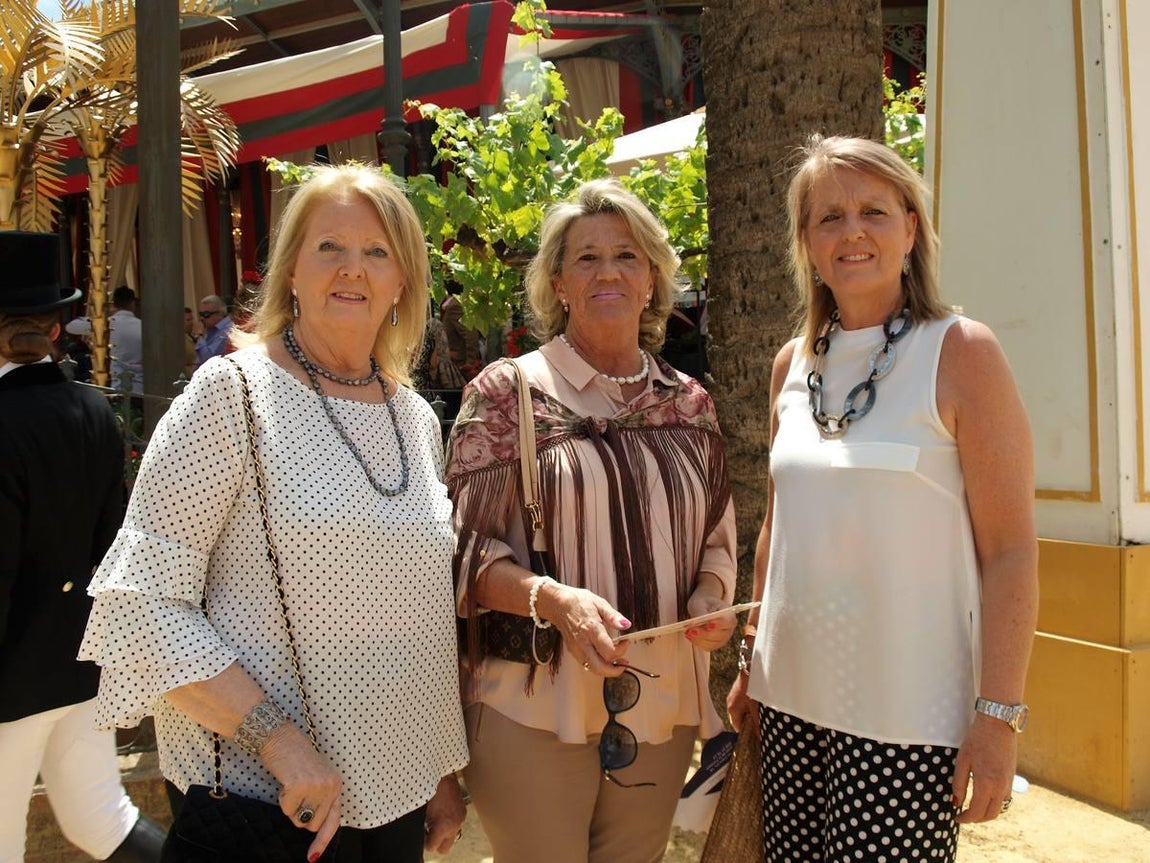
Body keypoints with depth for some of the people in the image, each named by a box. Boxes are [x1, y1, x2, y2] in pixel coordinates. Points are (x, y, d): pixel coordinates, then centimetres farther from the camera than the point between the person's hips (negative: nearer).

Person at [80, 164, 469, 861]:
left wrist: (445, 772, 10)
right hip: (260, 790, -5)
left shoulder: (418, 417, 4)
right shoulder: (232, 392, -12)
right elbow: (140, 605, -15)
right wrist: (278, 738, -21)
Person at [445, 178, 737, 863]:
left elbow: (718, 540, 16)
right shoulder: (507, 392, -3)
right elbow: (468, 547, -6)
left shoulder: (690, 404, 8)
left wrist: (709, 596, -6)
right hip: (533, 710, -3)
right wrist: (553, 599, -22)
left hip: (661, 714, 4)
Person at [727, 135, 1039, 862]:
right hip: (792, 698, 5)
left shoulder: (960, 352, -7)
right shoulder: (794, 365, 7)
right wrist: (751, 661, 14)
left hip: (908, 718, -4)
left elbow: (1011, 551, -9)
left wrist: (998, 716, -14)